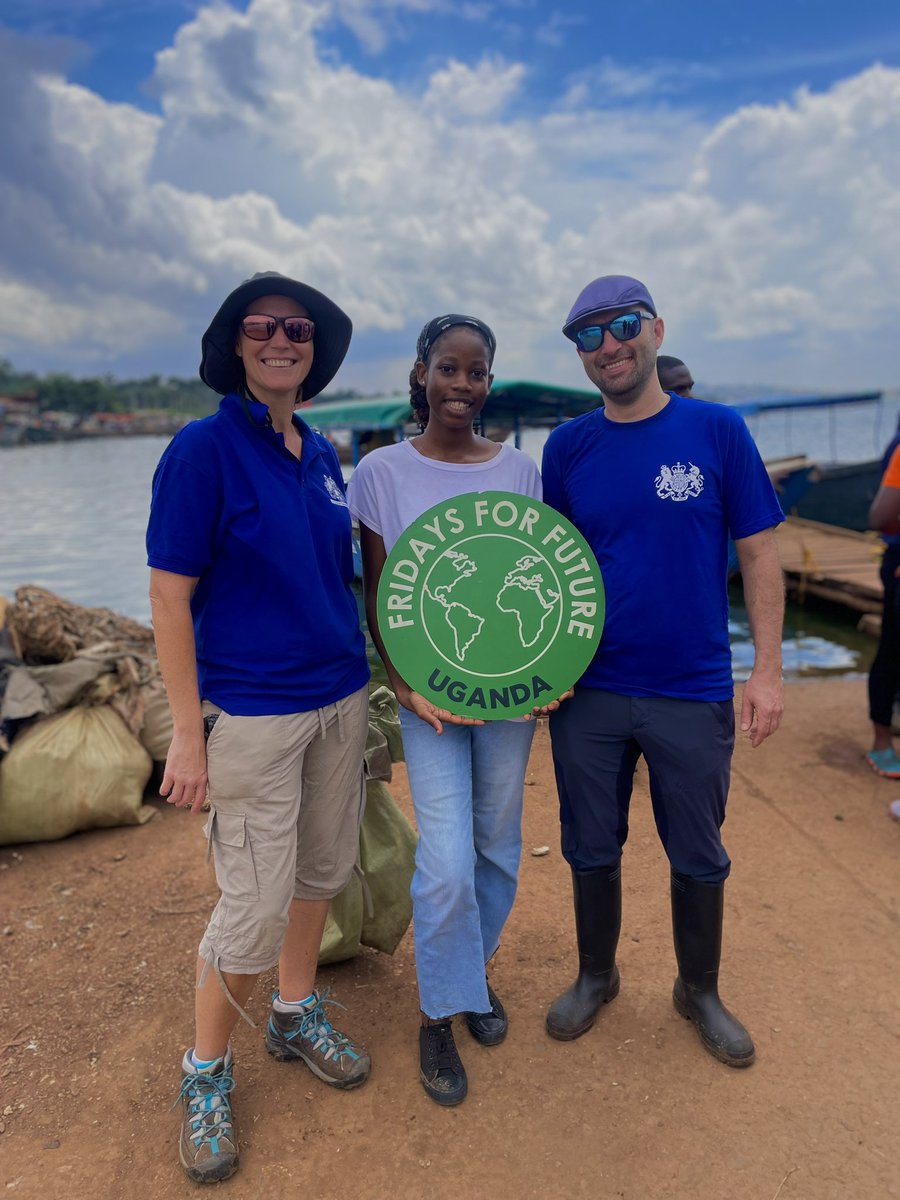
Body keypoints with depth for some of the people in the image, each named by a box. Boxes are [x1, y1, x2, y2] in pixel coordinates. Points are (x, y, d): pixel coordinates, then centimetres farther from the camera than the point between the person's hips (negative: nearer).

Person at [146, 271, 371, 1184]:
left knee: (323, 870, 18)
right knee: (254, 907, 1)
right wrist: (188, 734, -14)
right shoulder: (203, 449, -11)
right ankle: (205, 1074, 27)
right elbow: (169, 599, -12)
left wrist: (388, 675, 13)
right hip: (252, 712, -6)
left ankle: (296, 1015, 42)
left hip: (340, 698, 7)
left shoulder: (323, 455, 8)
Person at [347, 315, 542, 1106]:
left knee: (499, 848, 12)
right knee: (448, 864, -5)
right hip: (428, 689, -2)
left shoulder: (519, 470, 4)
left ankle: (474, 970, 40)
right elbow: (378, 595, -1)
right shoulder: (382, 472, -3)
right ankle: (438, 1015, 21)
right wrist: (405, 685, -12)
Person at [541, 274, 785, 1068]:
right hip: (587, 694, 2)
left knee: (699, 857, 15)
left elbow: (759, 554, -2)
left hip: (694, 693, -1)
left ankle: (700, 990, 40)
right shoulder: (568, 447, 1)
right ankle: (596, 977, 41)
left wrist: (767, 669, -7)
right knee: (592, 849, 16)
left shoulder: (717, 430, -4)